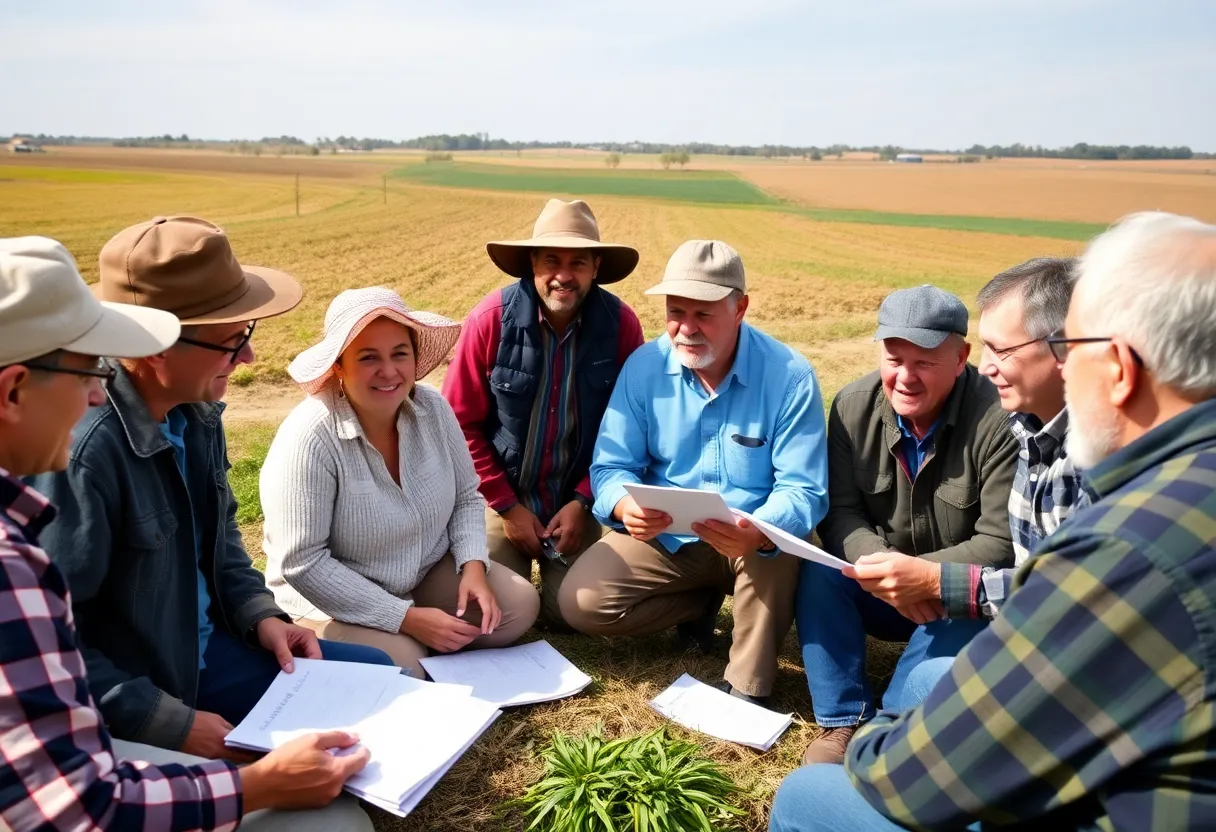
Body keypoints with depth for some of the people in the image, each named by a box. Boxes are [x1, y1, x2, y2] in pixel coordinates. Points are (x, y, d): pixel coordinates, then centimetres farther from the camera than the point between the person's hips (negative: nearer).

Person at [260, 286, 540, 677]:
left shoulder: (432, 408, -10)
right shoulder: (310, 438, -26)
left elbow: (466, 498, 4)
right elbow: (303, 564, -25)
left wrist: (473, 566, -15)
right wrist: (406, 617, -25)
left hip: (429, 573, 6)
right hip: (336, 598, -5)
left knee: (519, 606, -10)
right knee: (400, 670, -28)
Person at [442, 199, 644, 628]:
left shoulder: (621, 324, -11)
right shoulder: (492, 318, -16)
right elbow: (459, 423, -10)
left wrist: (583, 501, -10)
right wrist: (507, 507, -10)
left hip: (576, 499, 1)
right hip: (501, 495, -1)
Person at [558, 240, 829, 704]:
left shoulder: (789, 376, -17)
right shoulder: (643, 367, -9)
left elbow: (803, 490, -20)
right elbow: (611, 467, -8)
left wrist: (757, 534, -43)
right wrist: (626, 507, -33)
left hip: (750, 546, -2)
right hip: (664, 539, 3)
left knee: (778, 540, -36)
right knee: (580, 602, -16)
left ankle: (747, 688, -12)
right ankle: (703, 602, 11)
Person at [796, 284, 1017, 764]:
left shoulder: (996, 421, -22)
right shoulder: (853, 407, -10)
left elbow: (1001, 543, -21)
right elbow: (839, 512, -10)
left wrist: (925, 576, -35)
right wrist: (880, 565, -30)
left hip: (961, 601, -3)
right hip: (880, 594, 3)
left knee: (962, 607, -34)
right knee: (819, 571, -23)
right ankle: (844, 723, -18)